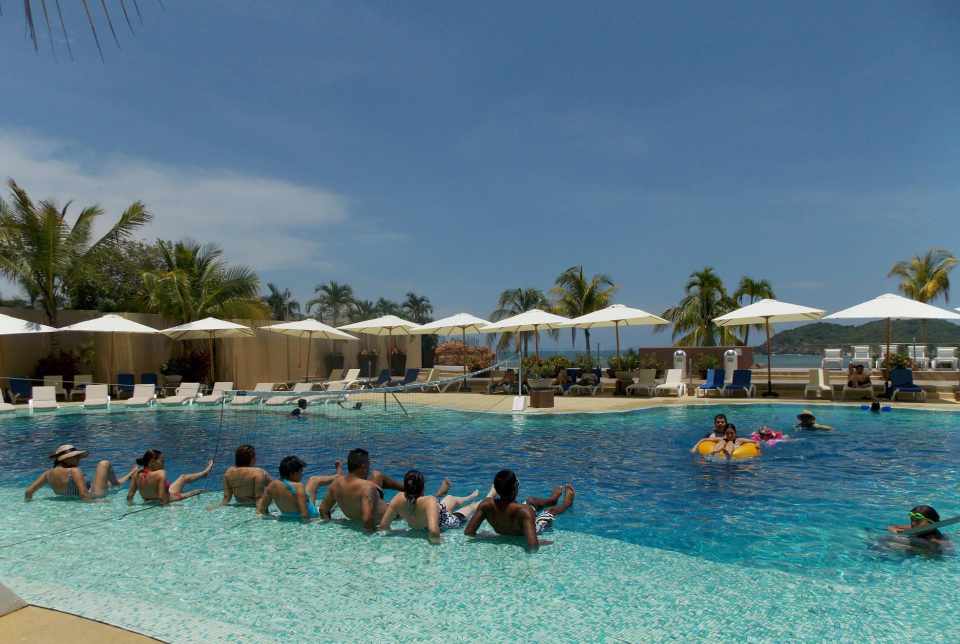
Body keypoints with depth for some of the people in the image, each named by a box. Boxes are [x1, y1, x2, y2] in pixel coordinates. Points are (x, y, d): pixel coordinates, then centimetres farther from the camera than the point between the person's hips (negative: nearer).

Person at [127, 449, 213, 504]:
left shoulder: (137, 474, -17)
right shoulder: (160, 474, -34)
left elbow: (130, 496, -10)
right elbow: (163, 499, -35)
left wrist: (129, 501, 7)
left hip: (147, 500, 5)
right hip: (165, 499, -5)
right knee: (184, 477, 16)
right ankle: (204, 472, 44)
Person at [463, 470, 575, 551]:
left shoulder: (486, 505, -34)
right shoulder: (524, 511, -46)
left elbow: (468, 532, -29)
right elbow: (532, 546, -52)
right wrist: (540, 542, -31)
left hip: (501, 532, 4)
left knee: (531, 500, 29)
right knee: (551, 510, 24)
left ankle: (553, 498, 62)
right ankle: (566, 504, 61)